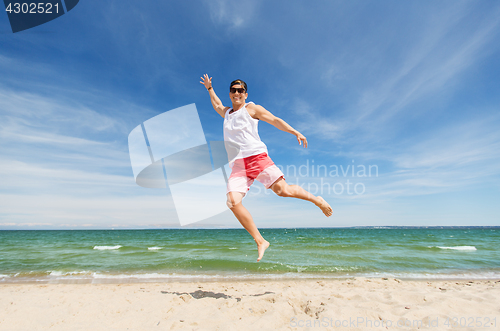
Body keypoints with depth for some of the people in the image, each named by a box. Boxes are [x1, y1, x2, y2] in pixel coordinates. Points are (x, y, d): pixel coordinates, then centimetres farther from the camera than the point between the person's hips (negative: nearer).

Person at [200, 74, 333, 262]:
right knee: (233, 201, -17)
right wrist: (209, 88, 56)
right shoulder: (226, 113, 27)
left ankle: (317, 200, 11)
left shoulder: (251, 109, 11)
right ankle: (260, 242, -7)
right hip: (237, 165, 4)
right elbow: (217, 104, 50)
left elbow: (275, 120, 5)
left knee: (282, 190, -18)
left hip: (257, 156, -4)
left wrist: (295, 132, -6)